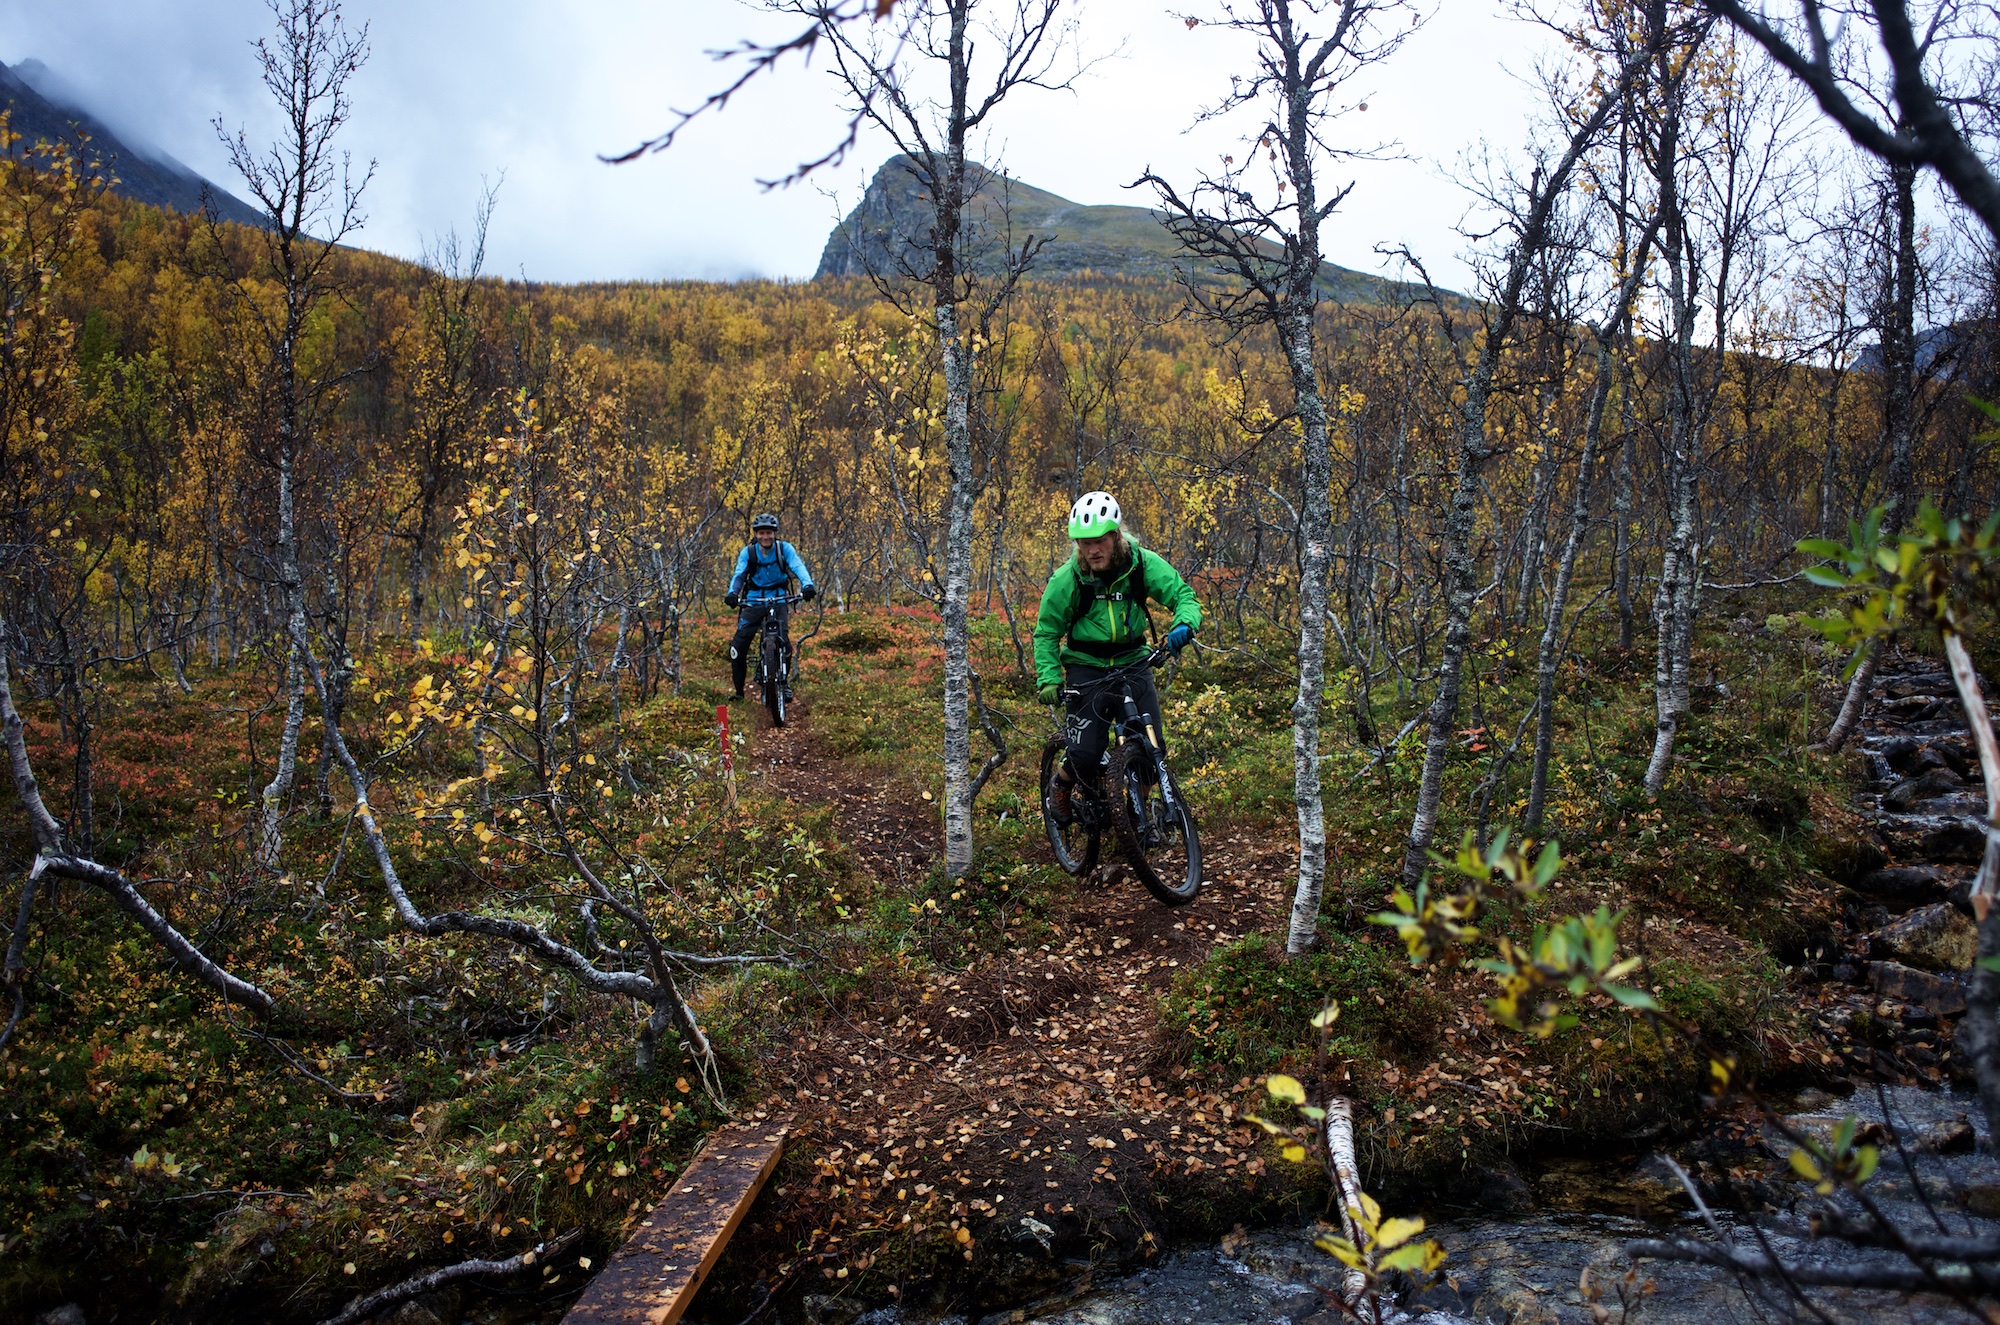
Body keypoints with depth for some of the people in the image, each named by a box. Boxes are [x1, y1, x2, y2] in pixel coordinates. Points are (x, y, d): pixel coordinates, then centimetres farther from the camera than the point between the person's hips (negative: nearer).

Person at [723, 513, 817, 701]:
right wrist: (732, 593, -32)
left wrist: (807, 585, -40)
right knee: (739, 645, -9)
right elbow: (739, 574, -11)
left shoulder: (784, 548, -7)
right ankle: (738, 689, 6)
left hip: (778, 600, -1)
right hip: (754, 601, 1)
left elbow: (798, 566, -19)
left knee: (782, 642, -19)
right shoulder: (748, 552, -4)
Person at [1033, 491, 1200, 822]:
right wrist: (1048, 679, -17)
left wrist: (1184, 624, -34)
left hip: (1133, 661, 2)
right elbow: (1046, 633, -4)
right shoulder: (1066, 579, -13)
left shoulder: (1143, 563, -11)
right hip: (1087, 667, -2)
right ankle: (1060, 788, 23)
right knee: (1085, 757, -13)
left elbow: (1183, 595, -11)